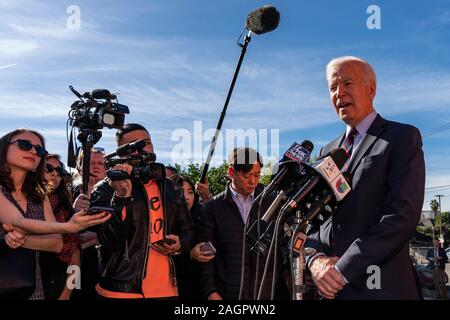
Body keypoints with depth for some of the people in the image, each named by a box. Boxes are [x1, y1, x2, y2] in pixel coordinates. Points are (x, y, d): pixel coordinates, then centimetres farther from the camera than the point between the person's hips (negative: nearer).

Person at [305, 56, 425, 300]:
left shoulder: (403, 137, -4)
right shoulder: (328, 151, 14)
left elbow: (403, 214, -15)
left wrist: (343, 269, -17)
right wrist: (315, 258, -8)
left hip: (379, 287, -5)